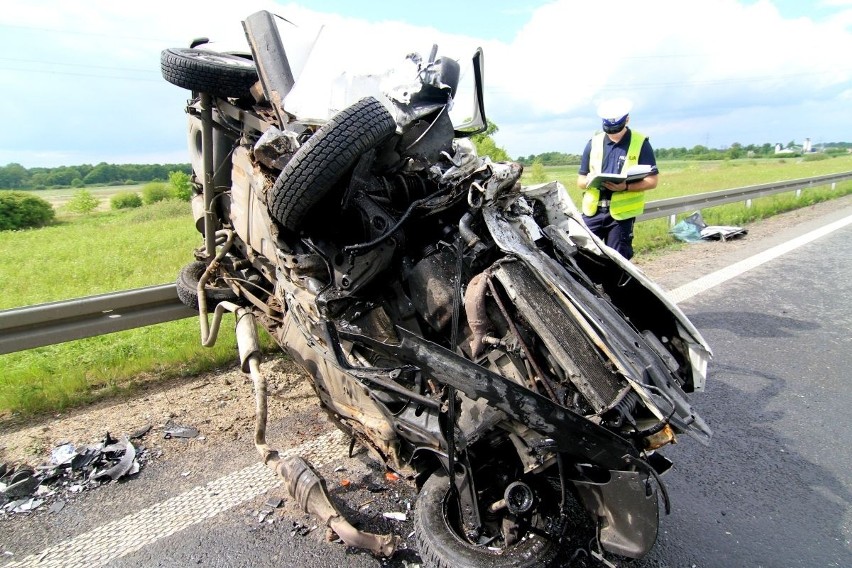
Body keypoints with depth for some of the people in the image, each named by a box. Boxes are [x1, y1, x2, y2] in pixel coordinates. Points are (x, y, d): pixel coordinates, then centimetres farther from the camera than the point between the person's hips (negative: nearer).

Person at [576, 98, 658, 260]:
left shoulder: (640, 143, -1)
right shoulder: (593, 143, 8)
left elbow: (652, 181, -4)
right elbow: (580, 181, 10)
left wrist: (626, 187, -21)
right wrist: (589, 181, -13)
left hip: (622, 213, -2)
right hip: (592, 211, 3)